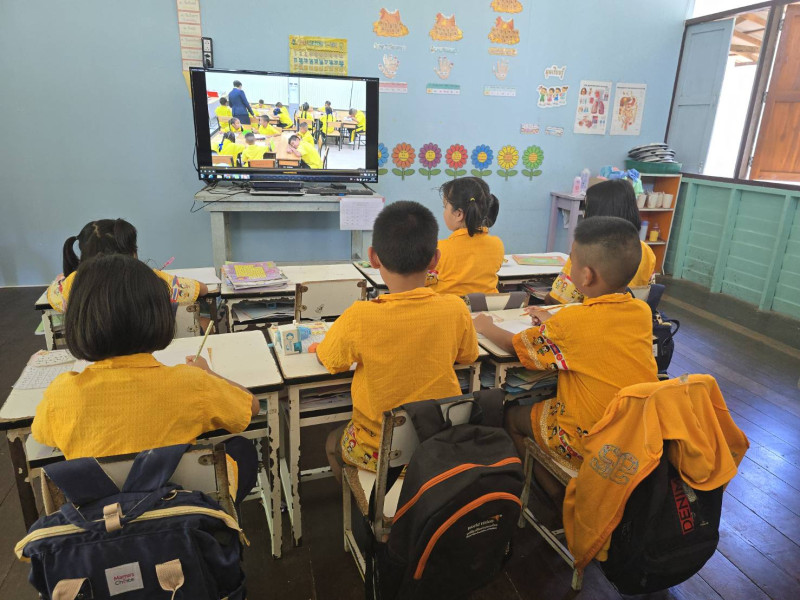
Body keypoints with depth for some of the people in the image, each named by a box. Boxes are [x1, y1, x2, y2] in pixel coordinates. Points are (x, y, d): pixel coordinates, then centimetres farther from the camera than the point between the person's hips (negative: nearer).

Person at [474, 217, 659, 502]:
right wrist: (553, 321, 21)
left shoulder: (571, 320, -23)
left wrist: (486, 327, 11)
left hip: (591, 443, -7)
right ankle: (564, 494, 30)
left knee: (513, 417, 15)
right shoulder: (642, 311, -5)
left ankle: (558, 496, 16)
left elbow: (515, 346, -8)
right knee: (544, 404, 27)